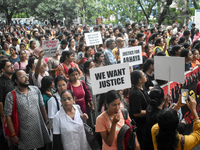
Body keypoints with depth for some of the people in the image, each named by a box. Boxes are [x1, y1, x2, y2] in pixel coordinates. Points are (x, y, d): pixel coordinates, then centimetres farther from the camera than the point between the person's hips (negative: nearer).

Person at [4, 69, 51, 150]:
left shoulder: (35, 89, 3)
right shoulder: (11, 96, -8)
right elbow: (8, 116, -8)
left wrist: (46, 122, 8)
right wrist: (13, 135, -9)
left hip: (41, 128, 3)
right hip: (25, 134, -3)